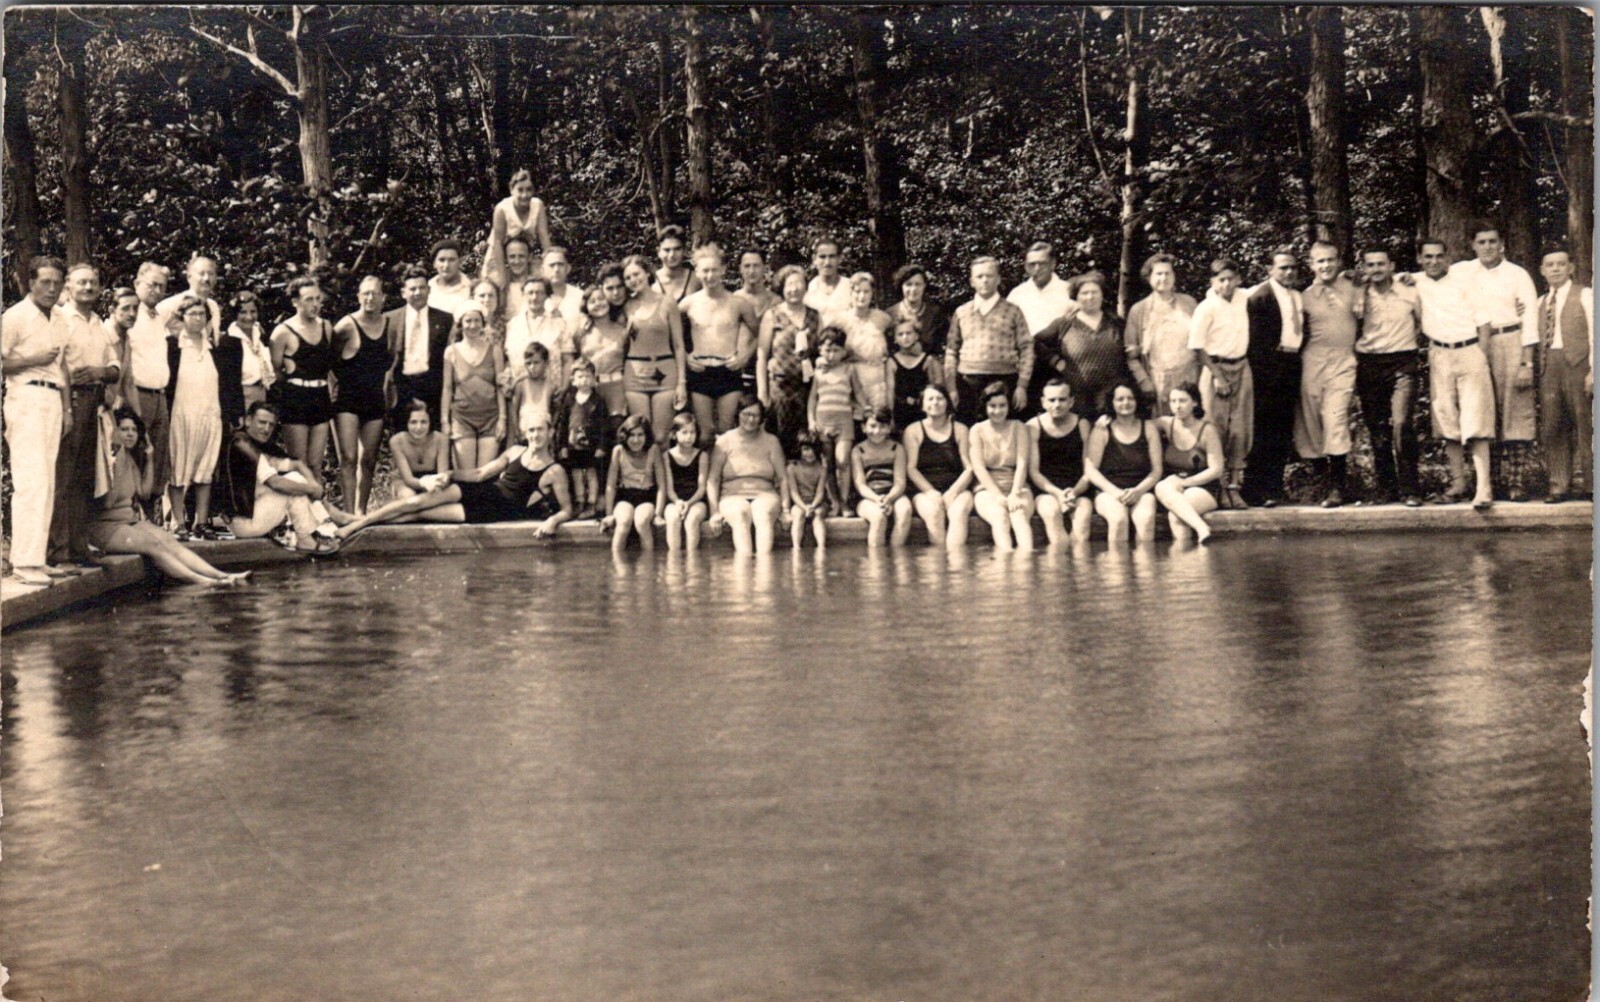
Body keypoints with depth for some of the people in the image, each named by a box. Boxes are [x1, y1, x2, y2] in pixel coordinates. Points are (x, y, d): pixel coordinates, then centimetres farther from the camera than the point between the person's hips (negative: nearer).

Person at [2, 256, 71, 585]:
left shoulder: (59, 320, 17)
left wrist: (67, 407, 18)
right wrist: (33, 359, -14)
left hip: (53, 400, 8)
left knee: (46, 482, 7)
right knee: (32, 480, -14)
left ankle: (36, 557, 11)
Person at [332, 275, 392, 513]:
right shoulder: (348, 325, -9)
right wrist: (335, 377, 1)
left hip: (375, 399, 4)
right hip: (348, 399, -4)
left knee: (368, 460, 7)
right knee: (349, 458, -11)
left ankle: (361, 511, 16)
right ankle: (349, 513, -14)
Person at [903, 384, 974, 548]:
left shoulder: (960, 430, 16)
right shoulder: (913, 431, 13)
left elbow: (969, 468, 7)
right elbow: (910, 468, 2)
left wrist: (953, 492, -10)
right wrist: (931, 492, -13)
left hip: (956, 490, 1)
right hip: (925, 492, -1)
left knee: (959, 510, -33)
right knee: (933, 511, -34)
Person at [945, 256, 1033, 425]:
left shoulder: (1012, 311, 7)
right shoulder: (961, 312, 12)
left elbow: (1026, 349, 4)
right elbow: (951, 351, 11)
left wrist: (1022, 386, -4)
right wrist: (951, 388, 3)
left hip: (1003, 382, -1)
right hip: (968, 384, 1)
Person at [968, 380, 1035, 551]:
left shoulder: (1018, 427, 12)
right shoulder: (978, 430, 8)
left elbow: (1022, 463, 1)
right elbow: (978, 467, -3)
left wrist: (1014, 494, -15)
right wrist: (998, 495, -16)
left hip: (1016, 487, 1)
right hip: (988, 490, -1)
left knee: (1019, 514, -32)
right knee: (999, 515, -34)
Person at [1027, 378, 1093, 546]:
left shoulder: (1082, 425, 8)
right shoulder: (1034, 426, 5)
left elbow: (1089, 471, 4)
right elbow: (1033, 471, 0)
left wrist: (1075, 491, -15)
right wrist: (1057, 493, -15)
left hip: (1077, 490, 1)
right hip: (1045, 490, -1)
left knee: (1084, 512, -31)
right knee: (1051, 510, -34)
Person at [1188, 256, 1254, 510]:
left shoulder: (1244, 300, 5)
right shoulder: (1207, 308, -9)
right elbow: (1197, 347, -10)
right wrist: (1218, 375, -14)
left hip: (1242, 367, 5)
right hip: (1216, 368, -5)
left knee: (1240, 429, 4)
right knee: (1217, 429, -4)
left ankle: (1234, 486, 10)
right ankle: (1218, 489, 0)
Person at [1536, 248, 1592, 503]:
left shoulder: (1584, 296, 4)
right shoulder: (1542, 302, 18)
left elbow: (1594, 335, -3)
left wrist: (1593, 370, -11)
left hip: (1577, 363, -4)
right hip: (1548, 365, 4)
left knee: (1583, 423, -2)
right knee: (1551, 428, 1)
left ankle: (1586, 481, 4)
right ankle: (1559, 484, 5)